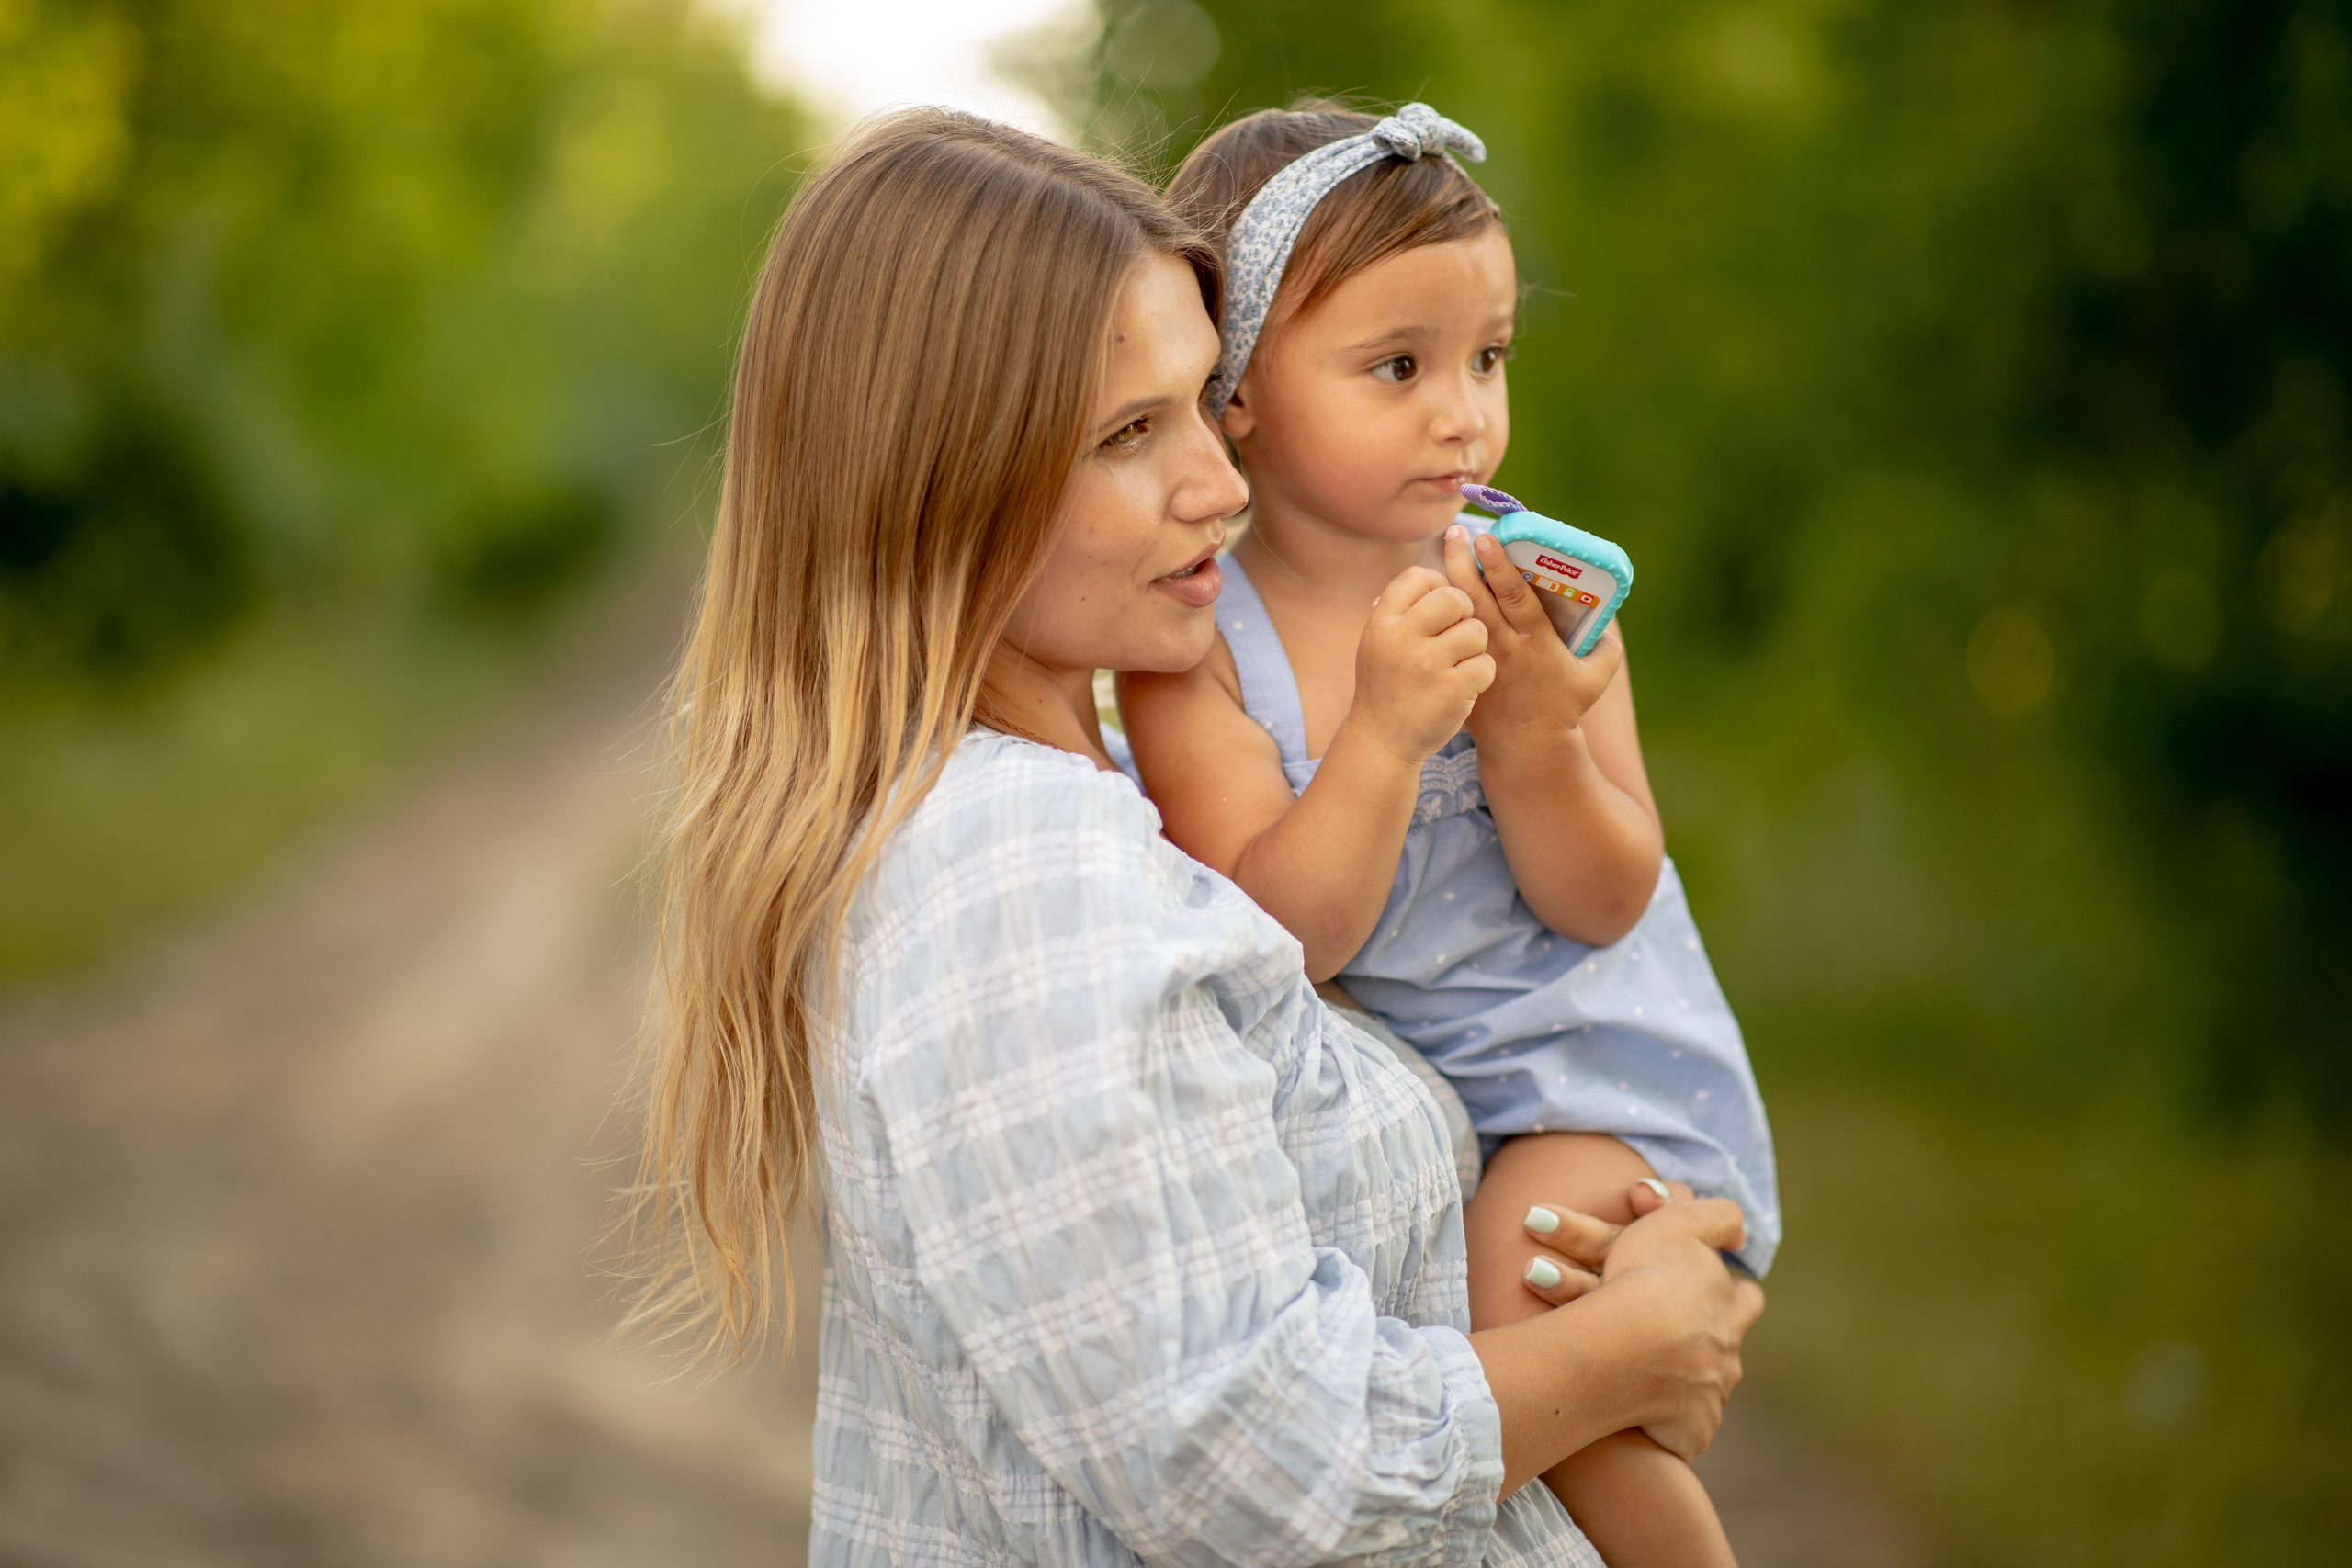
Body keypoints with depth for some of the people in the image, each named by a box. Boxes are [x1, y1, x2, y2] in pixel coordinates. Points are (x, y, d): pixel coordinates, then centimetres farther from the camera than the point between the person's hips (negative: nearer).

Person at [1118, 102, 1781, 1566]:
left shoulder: (1533, 590, -7)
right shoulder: (1195, 643, -10)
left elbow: (1603, 904, -8)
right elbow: (1276, 940, -19)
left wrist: (1527, 725, -25)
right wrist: (1388, 733, -31)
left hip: (1590, 1086, -2)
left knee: (1512, 1309, -22)